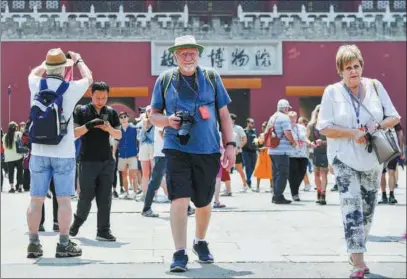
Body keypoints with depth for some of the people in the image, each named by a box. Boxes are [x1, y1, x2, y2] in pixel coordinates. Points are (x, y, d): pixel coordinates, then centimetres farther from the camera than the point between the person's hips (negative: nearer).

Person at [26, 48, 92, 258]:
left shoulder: (36, 84, 0)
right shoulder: (70, 88, -7)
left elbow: (34, 72, 26)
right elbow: (88, 78, 15)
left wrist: (49, 63, 37)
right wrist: (78, 59, 30)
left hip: (39, 152, 3)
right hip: (63, 153, -3)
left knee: (36, 200, 7)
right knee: (63, 200, 3)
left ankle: (33, 244, 12)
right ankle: (64, 245, 7)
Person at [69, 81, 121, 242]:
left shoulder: (111, 112, 7)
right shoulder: (82, 111, -1)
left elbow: (119, 135, 8)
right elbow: (74, 133, -5)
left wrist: (109, 128, -13)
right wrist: (88, 125, -22)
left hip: (107, 161, 3)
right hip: (88, 161, -2)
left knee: (105, 197, 1)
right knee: (86, 196, 1)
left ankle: (103, 231, 4)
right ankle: (78, 220, 26)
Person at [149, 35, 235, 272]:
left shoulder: (211, 77, 6)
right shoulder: (165, 80, 5)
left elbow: (224, 114, 9)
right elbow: (154, 115, 10)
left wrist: (230, 144, 1)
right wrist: (168, 121, -12)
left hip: (208, 151, 1)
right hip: (177, 149, -1)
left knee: (204, 203, 12)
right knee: (179, 200, -13)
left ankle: (201, 242, 36)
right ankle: (180, 253, -9)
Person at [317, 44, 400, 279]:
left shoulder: (375, 86, 1)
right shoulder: (332, 92, -5)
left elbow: (394, 117, 5)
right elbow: (324, 127, -8)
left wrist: (378, 125, -16)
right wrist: (353, 133, -20)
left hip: (373, 157, 4)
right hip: (345, 158, -4)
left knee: (368, 207, 12)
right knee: (351, 205, -15)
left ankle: (356, 253, 30)